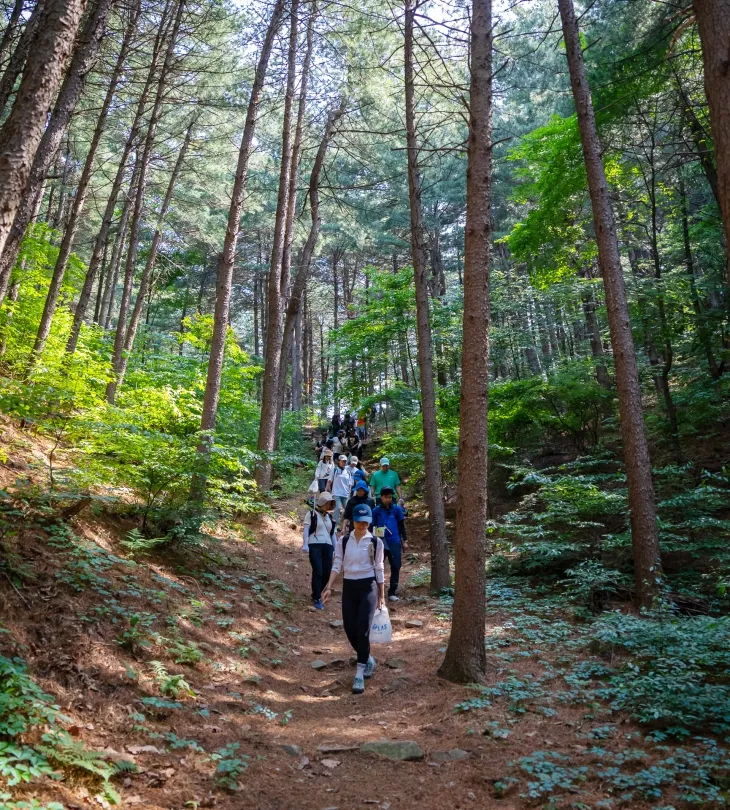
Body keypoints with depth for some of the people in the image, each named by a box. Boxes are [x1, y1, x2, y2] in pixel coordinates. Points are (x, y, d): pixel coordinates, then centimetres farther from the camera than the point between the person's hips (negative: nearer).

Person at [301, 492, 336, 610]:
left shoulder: (329, 516, 20)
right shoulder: (311, 514, 4)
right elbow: (306, 529, -4)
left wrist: (335, 548, 17)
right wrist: (305, 544, -17)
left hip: (327, 546, 5)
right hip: (314, 546, -5)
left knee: (327, 572, 1)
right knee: (318, 571, -12)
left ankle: (316, 593, 25)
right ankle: (317, 598, 0)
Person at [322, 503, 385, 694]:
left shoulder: (375, 542, -2)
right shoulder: (343, 541, 3)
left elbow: (379, 569, 3)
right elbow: (337, 566, 1)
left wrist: (381, 595, 5)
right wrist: (329, 587, -11)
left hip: (368, 587, -3)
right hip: (349, 587, 3)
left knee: (363, 630, -11)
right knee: (350, 630, 5)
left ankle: (359, 674, 1)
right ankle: (368, 660, 33)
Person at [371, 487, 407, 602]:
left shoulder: (397, 509, 3)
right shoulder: (376, 510, 1)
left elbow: (402, 525, 9)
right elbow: (372, 527, 8)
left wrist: (405, 540, 6)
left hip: (394, 542, 1)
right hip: (380, 542, -1)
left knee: (396, 566, 3)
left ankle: (392, 592, 13)